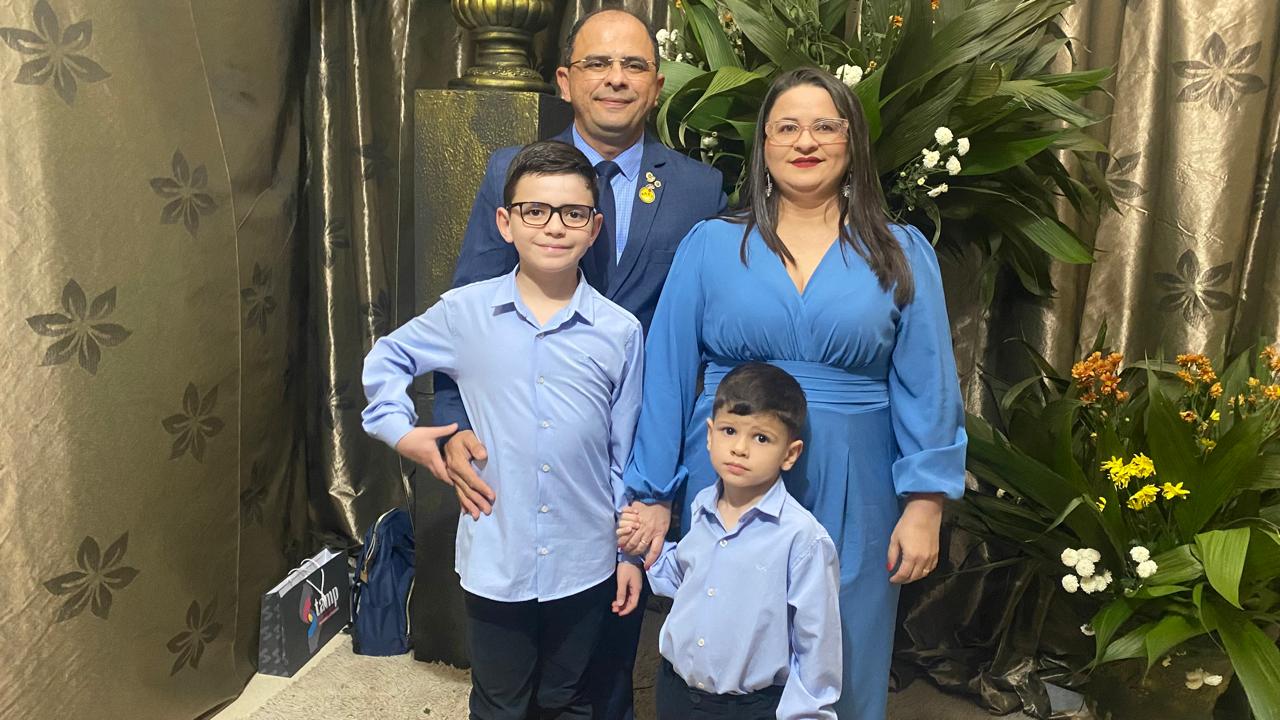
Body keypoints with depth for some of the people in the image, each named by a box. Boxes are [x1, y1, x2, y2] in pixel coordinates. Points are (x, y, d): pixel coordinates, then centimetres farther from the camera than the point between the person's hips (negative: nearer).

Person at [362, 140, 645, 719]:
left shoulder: (620, 332, -7)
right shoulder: (463, 312, -7)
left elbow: (626, 452, 0)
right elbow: (387, 358, 11)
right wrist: (400, 430, -1)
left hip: (583, 563, 0)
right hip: (494, 557, 0)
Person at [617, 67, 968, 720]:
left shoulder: (902, 254, 2)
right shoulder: (710, 245, 1)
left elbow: (927, 388, 0)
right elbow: (667, 375, 1)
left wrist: (924, 506, -6)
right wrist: (651, 496, 0)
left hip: (851, 504, 1)